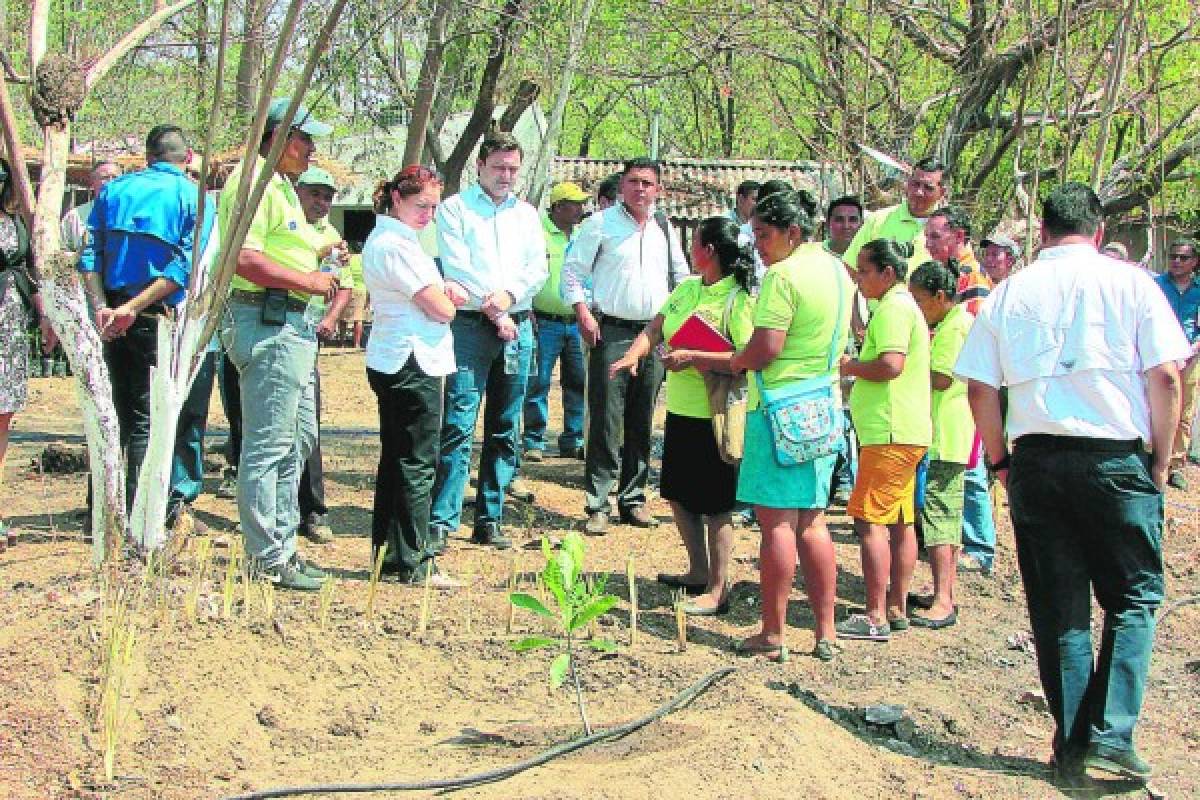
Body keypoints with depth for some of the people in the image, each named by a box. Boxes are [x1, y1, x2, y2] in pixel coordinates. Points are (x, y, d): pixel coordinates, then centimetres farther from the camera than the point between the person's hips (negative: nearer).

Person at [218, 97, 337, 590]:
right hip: (268, 322, -12)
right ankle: (267, 559, 0)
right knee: (268, 445, -6)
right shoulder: (254, 181, -13)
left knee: (298, 439, 17)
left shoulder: (280, 183, 22)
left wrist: (320, 260, 13)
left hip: (293, 324, 12)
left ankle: (283, 545, 27)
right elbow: (245, 259, -24)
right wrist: (309, 281, -18)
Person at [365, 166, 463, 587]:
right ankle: (415, 563, 1)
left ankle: (388, 552, 23)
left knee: (395, 459, 15)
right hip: (414, 363, -11)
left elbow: (424, 293, 20)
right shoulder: (396, 245, -17)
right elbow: (441, 310, -17)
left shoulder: (384, 237, 16)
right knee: (417, 463, -4)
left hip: (391, 361, 11)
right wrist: (447, 298, 5)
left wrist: (443, 291, -2)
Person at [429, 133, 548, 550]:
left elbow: (538, 269, 8)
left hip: (518, 327, 5)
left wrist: (508, 295, -10)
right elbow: (456, 266, -6)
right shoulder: (455, 208, 3)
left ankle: (489, 520, 13)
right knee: (458, 426, -12)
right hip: (470, 326, -5)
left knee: (505, 431, 6)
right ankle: (442, 520, -11)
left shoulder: (527, 214, 17)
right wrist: (492, 310, -10)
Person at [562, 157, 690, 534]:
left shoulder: (664, 228, 12)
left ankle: (633, 499, 19)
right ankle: (597, 506, -3)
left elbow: (680, 275, 21)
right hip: (612, 333, -5)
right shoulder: (600, 224, -2)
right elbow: (572, 269, -1)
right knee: (606, 422, -7)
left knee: (642, 425, 9)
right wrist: (583, 313, -10)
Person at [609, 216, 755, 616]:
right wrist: (633, 355, -10)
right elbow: (654, 329, 10)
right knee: (678, 495, 18)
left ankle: (717, 591, 9)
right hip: (680, 410, 9)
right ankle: (699, 571, 33)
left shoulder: (739, 299, -17)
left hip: (715, 417, -9)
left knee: (714, 505, -1)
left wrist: (692, 357, -27)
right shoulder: (686, 288, 8)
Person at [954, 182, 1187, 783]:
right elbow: (1165, 376, -5)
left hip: (1034, 459, 3)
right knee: (1134, 598, 9)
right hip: (1116, 458, -2)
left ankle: (1072, 744, 13)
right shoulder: (1130, 283, 1)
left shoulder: (1007, 294, 8)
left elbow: (979, 389, 5)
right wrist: (1160, 462, 3)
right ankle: (1111, 733, -3)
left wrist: (1000, 462, 14)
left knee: (1058, 606, 10)